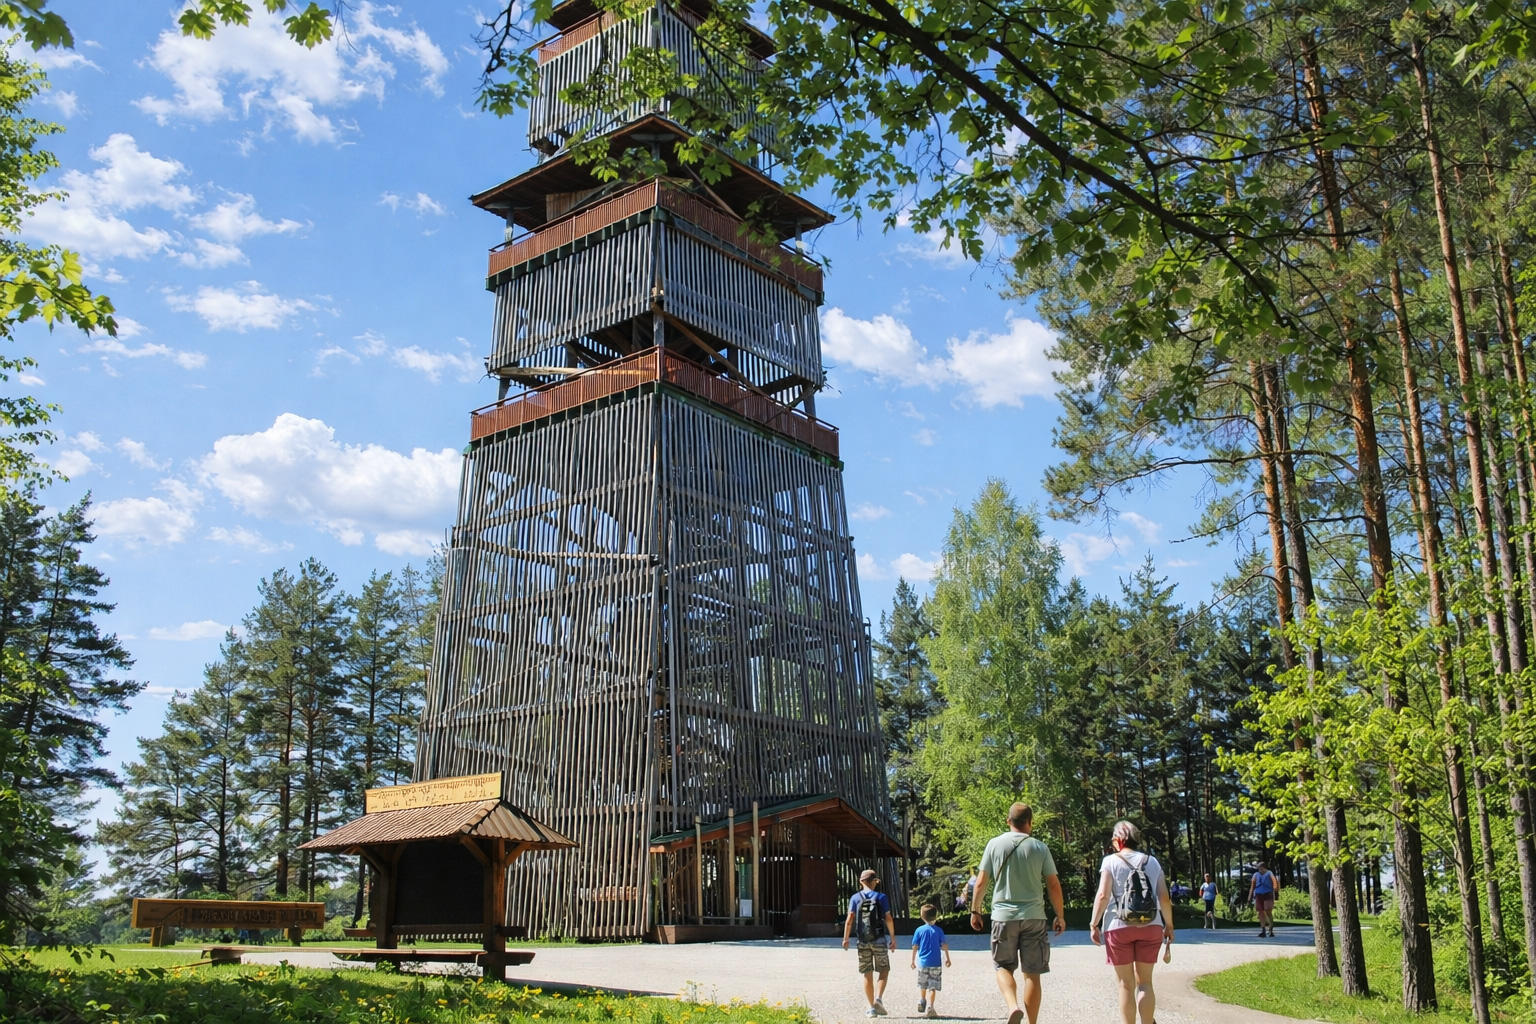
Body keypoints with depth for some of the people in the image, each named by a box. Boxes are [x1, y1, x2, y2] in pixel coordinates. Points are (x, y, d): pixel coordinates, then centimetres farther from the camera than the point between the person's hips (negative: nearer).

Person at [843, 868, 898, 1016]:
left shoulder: (855, 898, 3)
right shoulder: (881, 897, -1)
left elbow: (850, 919, -6)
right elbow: (888, 919, -7)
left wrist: (845, 938, -5)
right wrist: (893, 938, -2)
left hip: (863, 941, 2)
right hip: (879, 940, -2)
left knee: (867, 975, 9)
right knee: (884, 971, 11)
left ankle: (871, 1007, 8)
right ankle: (878, 999, -9)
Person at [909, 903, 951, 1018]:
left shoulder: (919, 930, -1)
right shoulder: (939, 930, -2)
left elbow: (915, 947, 0)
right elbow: (944, 945, -2)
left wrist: (913, 961, 9)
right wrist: (947, 958, 10)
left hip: (922, 962, 1)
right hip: (935, 963, -1)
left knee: (922, 985, 22)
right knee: (933, 986, 0)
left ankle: (921, 1000, 14)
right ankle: (930, 1006, -9)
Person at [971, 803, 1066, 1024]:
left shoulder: (995, 844, -1)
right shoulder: (1040, 848, 0)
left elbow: (981, 882, 0)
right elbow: (1053, 885, 1)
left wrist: (975, 910, 12)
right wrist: (1060, 916, 13)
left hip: (1003, 916, 0)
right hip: (1034, 917, 0)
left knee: (1003, 967, 13)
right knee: (1032, 974, 7)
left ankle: (1013, 1006, -12)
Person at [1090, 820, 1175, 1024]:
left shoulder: (1111, 861, -2)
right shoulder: (1152, 862, 8)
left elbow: (1103, 896, -10)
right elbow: (1164, 897, 3)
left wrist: (1094, 924, -4)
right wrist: (1169, 925, 13)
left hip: (1119, 927, -3)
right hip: (1150, 927, 3)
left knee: (1126, 984, 6)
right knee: (1145, 982, 10)